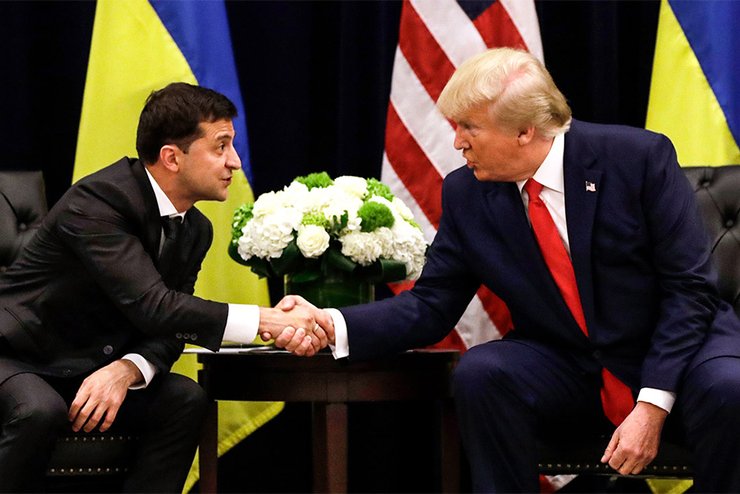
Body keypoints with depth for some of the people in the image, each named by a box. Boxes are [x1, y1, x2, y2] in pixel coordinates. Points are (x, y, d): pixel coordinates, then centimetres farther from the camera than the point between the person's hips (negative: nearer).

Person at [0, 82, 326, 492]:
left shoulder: (195, 231, 3)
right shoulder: (96, 201, -24)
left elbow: (167, 331, 0)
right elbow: (152, 306, -33)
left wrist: (127, 370, -24)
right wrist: (265, 320, -36)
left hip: (93, 367, 7)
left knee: (184, 399, -17)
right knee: (40, 411, -37)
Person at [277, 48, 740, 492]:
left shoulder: (641, 157, -13)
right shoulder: (467, 194, -2)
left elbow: (689, 289, -13)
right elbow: (432, 306, 1)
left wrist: (652, 404, -22)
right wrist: (332, 325, -17)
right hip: (568, 373, 3)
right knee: (479, 372, -26)